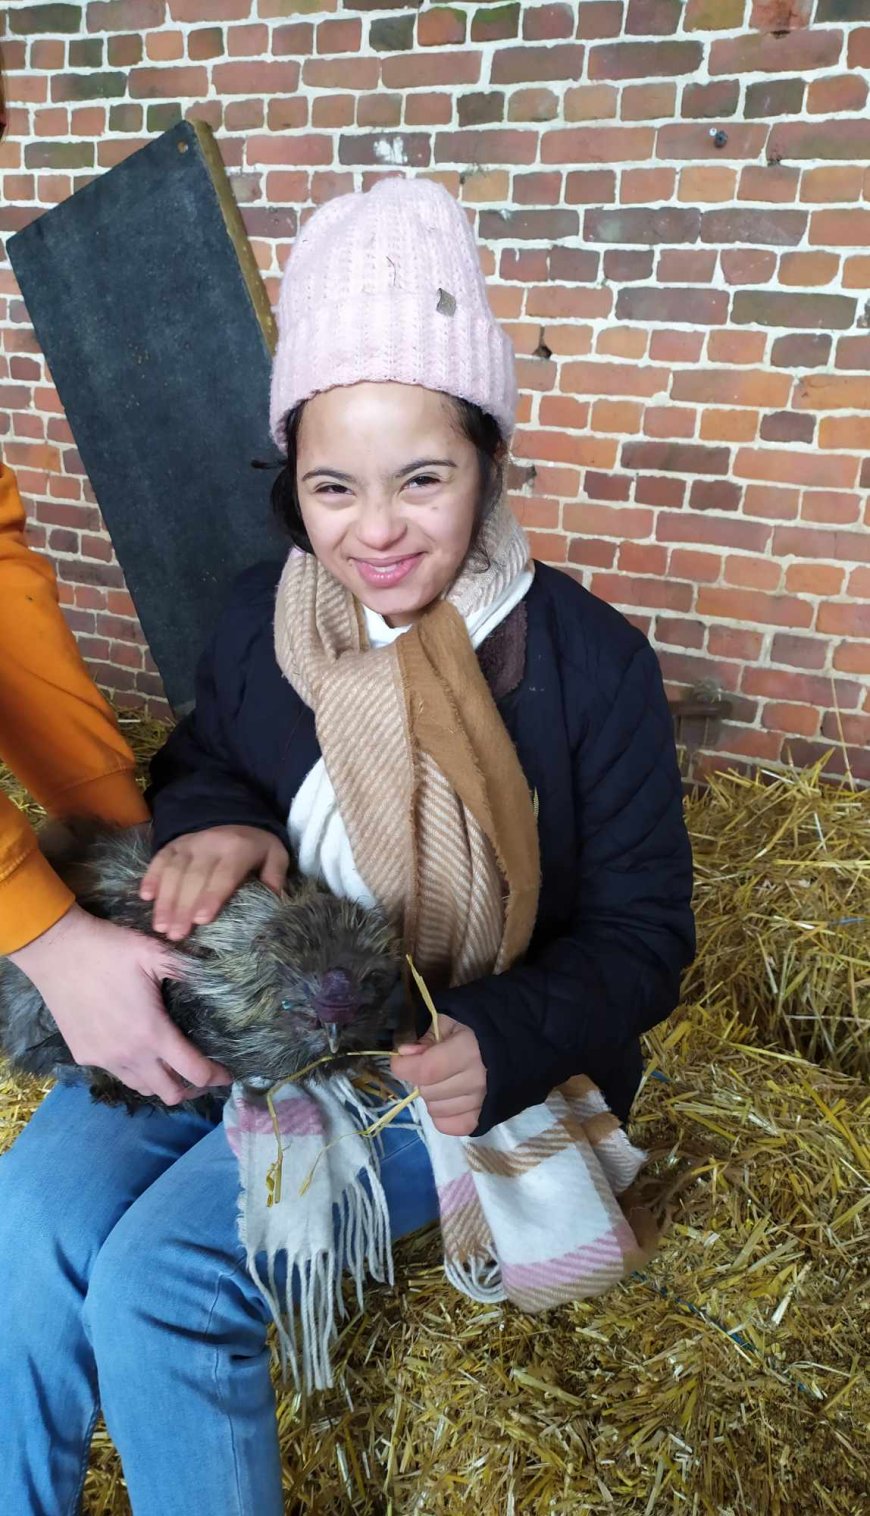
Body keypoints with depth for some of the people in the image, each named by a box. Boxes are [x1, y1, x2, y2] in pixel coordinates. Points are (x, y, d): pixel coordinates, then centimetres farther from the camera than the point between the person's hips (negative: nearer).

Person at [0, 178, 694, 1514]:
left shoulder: (590, 663, -13)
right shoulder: (260, 617, -1)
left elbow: (642, 932, -8)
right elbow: (196, 764, 14)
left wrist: (500, 1048, -27)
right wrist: (208, 823, -13)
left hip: (448, 1061, -4)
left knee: (164, 1279, -20)